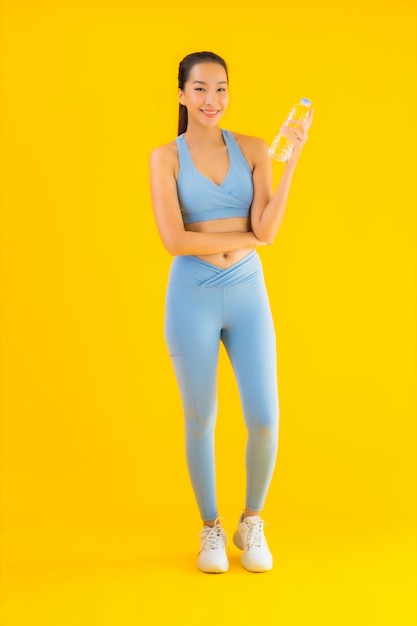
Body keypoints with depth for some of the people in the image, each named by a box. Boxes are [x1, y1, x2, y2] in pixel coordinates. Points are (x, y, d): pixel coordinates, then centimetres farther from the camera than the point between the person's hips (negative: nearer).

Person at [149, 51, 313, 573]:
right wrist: (246, 239, -10)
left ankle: (252, 524, 23)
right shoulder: (165, 157, -3)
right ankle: (210, 529, 29)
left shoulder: (253, 150, 3)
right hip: (192, 299, -2)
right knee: (200, 420, 8)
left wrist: (292, 158, -14)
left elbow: (267, 229, -10)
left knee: (264, 420, -2)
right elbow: (174, 239, -14)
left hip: (248, 296, 2)